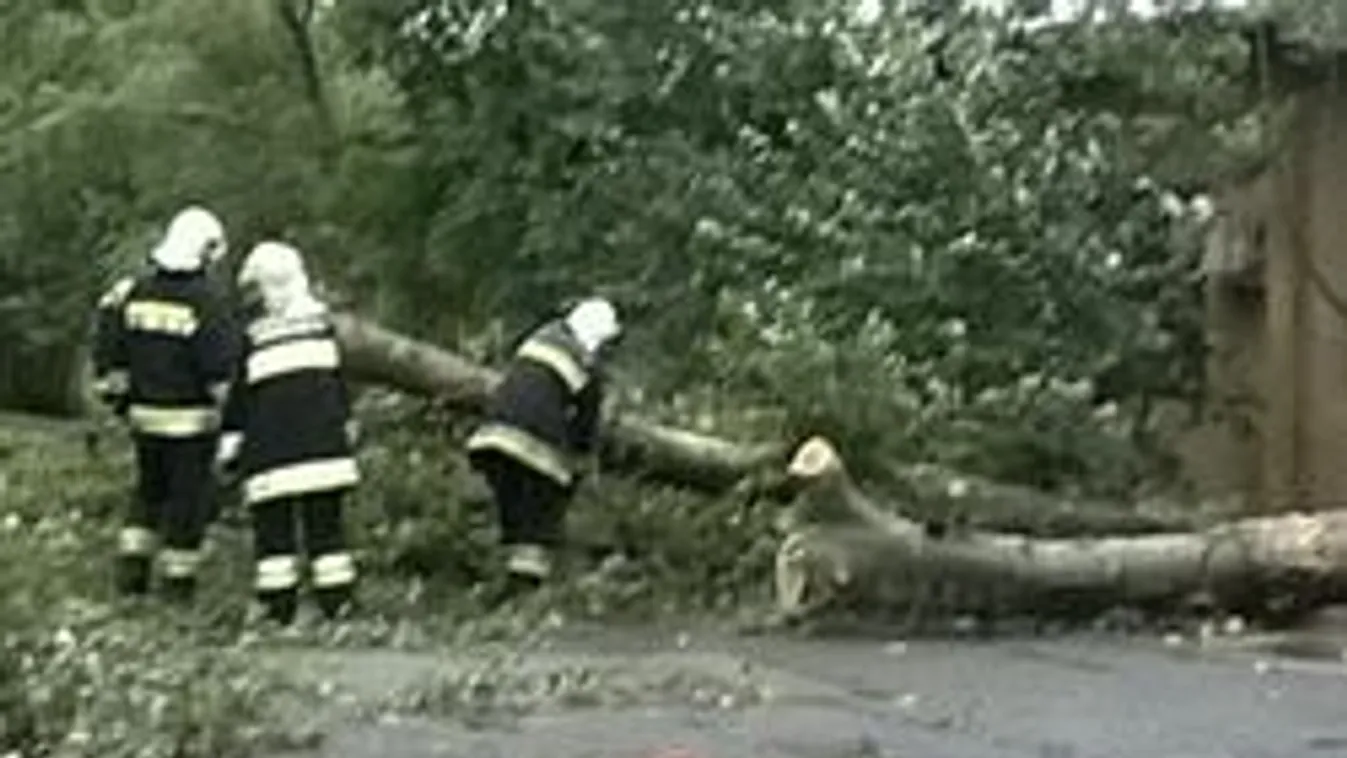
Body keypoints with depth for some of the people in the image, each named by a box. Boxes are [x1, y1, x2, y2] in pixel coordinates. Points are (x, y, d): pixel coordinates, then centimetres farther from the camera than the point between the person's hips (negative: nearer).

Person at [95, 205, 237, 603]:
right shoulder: (209, 301, -16)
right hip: (191, 420, -5)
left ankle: (132, 563, 17)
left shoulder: (133, 291, 0)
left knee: (150, 489, 22)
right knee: (187, 497, 7)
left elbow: (108, 353, 3)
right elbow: (221, 366, -18)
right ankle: (178, 579, 13)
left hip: (144, 416, 5)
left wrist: (116, 397, 12)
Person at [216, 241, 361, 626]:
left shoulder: (253, 336, -2)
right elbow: (338, 381, 13)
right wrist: (346, 424, 22)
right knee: (325, 521, 7)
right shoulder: (321, 321, 7)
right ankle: (336, 598, 5)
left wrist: (229, 445, 6)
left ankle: (278, 603, 3)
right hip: (323, 443, 3)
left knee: (273, 523, 4)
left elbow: (239, 396, 1)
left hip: (271, 448, -3)